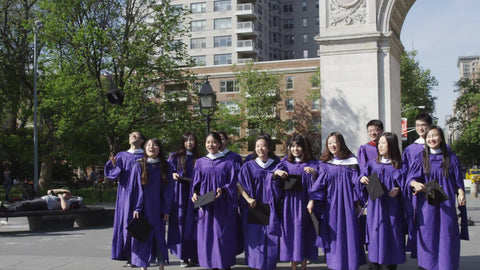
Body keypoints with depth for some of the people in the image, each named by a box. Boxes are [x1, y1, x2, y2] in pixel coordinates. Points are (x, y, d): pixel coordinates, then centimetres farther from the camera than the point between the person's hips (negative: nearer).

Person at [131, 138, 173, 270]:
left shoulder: (165, 167, 4)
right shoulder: (138, 166, 0)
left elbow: (168, 190, 5)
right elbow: (134, 188, -1)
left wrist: (166, 209, -2)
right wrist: (135, 208, -9)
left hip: (158, 208, 1)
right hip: (142, 208, -1)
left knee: (159, 236, 7)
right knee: (143, 237, 1)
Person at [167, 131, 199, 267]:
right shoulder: (175, 157, 5)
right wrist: (173, 175, -13)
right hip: (179, 195, -1)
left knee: (192, 224, 1)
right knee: (180, 223, -2)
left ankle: (193, 256, 7)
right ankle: (183, 256, 3)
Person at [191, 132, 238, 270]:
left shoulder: (228, 163, 3)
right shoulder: (200, 163, 11)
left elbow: (232, 185, -1)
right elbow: (196, 184, 12)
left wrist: (222, 190, -19)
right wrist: (195, 194, -7)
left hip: (222, 206, -2)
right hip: (205, 207, 3)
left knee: (222, 236, -3)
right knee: (207, 236, 2)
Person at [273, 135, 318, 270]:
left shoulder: (311, 164, 5)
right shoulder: (285, 163, 10)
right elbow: (275, 171, -3)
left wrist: (313, 172, -28)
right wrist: (277, 172, -25)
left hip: (304, 204, -1)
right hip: (289, 204, 1)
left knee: (305, 234, 2)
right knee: (291, 233, 0)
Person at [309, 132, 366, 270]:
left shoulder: (351, 162, 3)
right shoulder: (325, 164, 5)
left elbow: (356, 181, 3)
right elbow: (319, 183, -2)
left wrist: (358, 202, -2)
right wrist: (312, 200, -13)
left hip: (347, 203, 0)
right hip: (331, 205, 1)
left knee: (349, 235, -1)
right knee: (334, 235, 2)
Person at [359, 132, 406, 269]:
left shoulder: (397, 165, 4)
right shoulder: (372, 163, 8)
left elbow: (402, 183, 1)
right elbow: (363, 177, 2)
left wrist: (397, 190, -19)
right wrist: (362, 179, -20)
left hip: (392, 207, -1)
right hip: (375, 205, 1)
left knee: (391, 236, 1)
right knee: (376, 234, 0)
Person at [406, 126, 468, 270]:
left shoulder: (450, 157, 7)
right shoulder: (421, 158, 6)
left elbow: (458, 180, 9)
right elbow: (410, 178, 0)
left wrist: (460, 193, -9)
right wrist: (416, 184, -22)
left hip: (445, 202, 0)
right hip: (426, 203, 0)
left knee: (446, 233, -2)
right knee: (428, 235, -1)